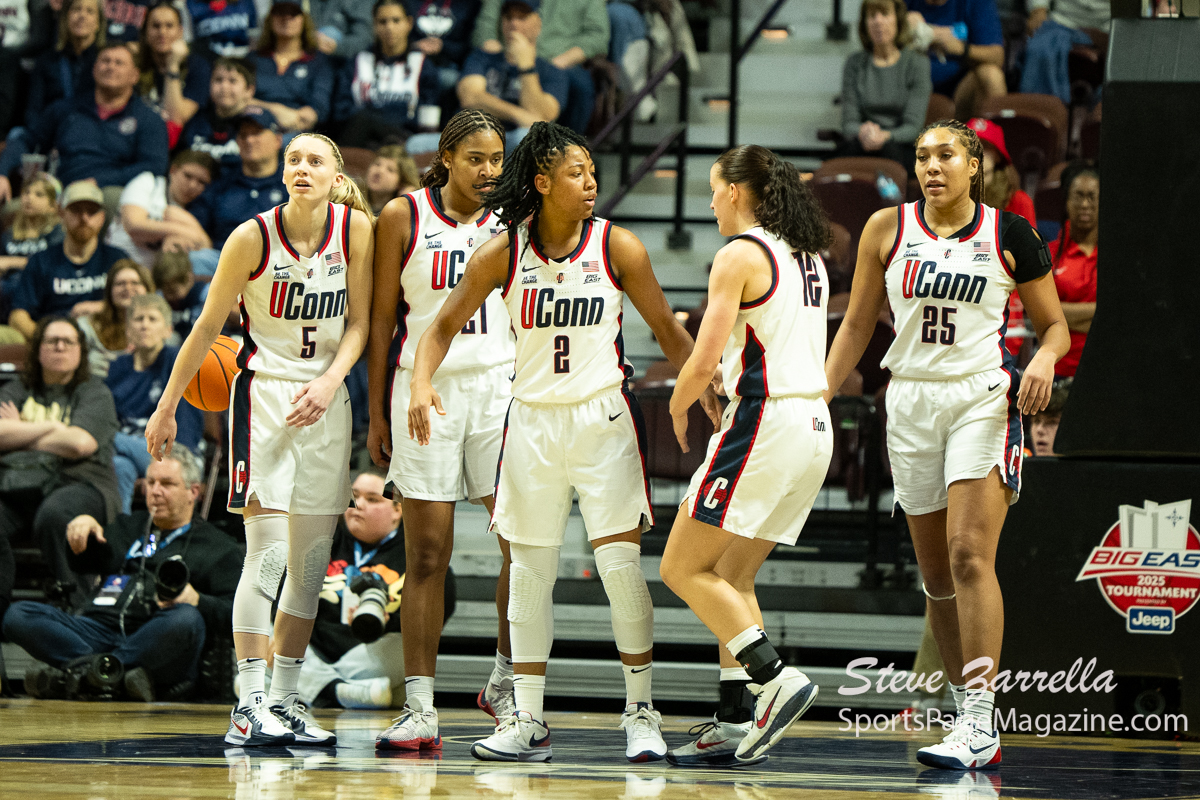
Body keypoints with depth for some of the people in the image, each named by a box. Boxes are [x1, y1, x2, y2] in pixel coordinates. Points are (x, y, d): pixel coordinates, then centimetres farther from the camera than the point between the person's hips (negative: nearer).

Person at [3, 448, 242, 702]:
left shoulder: (218, 547, 19)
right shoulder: (129, 527, 34)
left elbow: (234, 611, 6)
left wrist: (195, 600, -15)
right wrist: (82, 524, 11)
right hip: (99, 628, 4)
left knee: (185, 620, -39)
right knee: (18, 616, -20)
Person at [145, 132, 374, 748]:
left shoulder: (356, 227, -2)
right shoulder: (252, 238, -11)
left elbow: (359, 322, 4)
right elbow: (207, 328, -2)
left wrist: (330, 381, -14)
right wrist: (166, 408, 2)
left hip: (325, 401, 4)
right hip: (264, 396, -4)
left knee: (311, 563, 7)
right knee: (267, 556, -14)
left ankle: (283, 700, 16)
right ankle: (249, 704, -14)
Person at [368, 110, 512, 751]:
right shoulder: (403, 217, 0)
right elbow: (382, 319, 4)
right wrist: (377, 414, 3)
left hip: (500, 386, 2)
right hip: (423, 387, -2)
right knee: (426, 556, -2)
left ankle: (505, 681, 14)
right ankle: (419, 709, 0)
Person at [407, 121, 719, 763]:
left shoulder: (615, 246, -5)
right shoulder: (502, 254, -3)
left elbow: (667, 330, 2)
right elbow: (443, 328, 4)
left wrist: (706, 389, -9)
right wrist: (422, 384, -13)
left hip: (603, 419, -2)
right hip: (533, 420, 2)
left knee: (621, 562, -8)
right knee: (530, 571, 4)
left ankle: (640, 711, 4)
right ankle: (527, 721, 11)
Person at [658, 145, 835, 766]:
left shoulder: (740, 255, -10)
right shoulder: (808, 256, 15)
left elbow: (704, 360, -14)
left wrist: (678, 408, 4)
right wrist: (730, 374, 28)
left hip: (764, 424, -9)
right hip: (815, 423, 9)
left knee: (683, 569, -2)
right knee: (733, 577, 14)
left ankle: (777, 678, -14)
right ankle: (735, 724, 8)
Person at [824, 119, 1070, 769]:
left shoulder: (1009, 235, 1)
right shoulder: (888, 229, 6)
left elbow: (1054, 324, 8)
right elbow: (857, 324, 11)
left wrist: (1044, 360, -14)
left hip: (983, 399, -4)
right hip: (910, 402, 4)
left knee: (969, 553, -18)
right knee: (936, 571, 6)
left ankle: (980, 721, -21)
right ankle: (969, 720, 15)